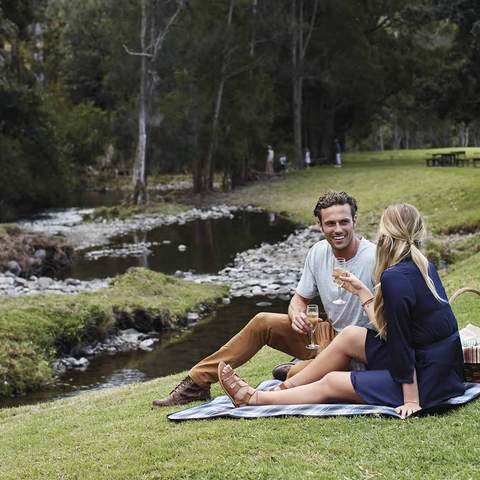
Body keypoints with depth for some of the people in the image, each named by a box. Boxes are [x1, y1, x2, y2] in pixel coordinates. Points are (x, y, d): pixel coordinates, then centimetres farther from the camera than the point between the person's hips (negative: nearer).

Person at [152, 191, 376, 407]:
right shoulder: (318, 252, 1)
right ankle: (197, 382, -5)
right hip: (328, 333, 7)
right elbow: (300, 298, 10)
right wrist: (297, 315, -15)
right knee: (262, 322, -10)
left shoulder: (374, 258, -21)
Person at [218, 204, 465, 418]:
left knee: (331, 383, 2)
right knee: (350, 335, 12)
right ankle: (285, 388, 22)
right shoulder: (424, 267, 6)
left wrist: (411, 400, -18)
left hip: (426, 382, -8)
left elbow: (399, 342, -20)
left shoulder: (394, 278, -21)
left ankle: (254, 399, 18)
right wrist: (362, 291, 20)